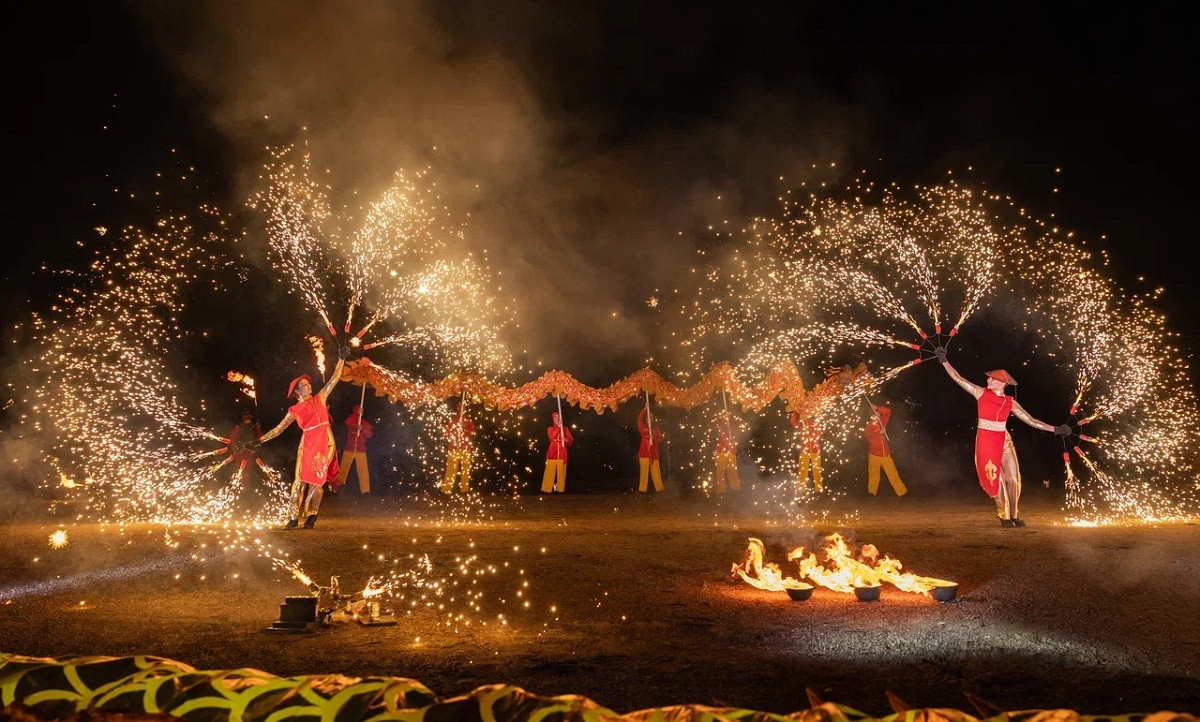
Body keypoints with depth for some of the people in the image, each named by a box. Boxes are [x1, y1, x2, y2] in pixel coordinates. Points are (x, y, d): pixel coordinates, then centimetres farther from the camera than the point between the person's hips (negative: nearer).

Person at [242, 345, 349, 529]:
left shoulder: (320, 398, 8)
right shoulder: (294, 410, 9)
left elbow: (334, 379, 4)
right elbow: (279, 428, 13)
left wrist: (341, 358, -2)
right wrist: (259, 441, 8)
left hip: (324, 443, -1)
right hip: (307, 444, 1)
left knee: (317, 480, 0)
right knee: (300, 480, -1)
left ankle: (311, 518, 5)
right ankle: (293, 518, 4)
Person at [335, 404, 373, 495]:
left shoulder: (366, 423, 13)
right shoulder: (351, 421, 10)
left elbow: (369, 434, 2)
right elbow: (347, 422, -14)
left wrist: (362, 429, -16)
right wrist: (357, 414, -23)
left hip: (361, 450, 0)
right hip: (349, 449, 0)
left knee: (363, 470, -7)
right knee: (343, 469, -1)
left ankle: (365, 490, -7)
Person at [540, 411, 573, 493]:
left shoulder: (565, 429, 15)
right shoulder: (550, 429, 11)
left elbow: (570, 440, 9)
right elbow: (552, 437, -9)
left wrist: (565, 439, -13)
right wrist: (558, 426, -10)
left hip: (562, 453, 1)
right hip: (552, 452, -1)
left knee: (561, 471, -4)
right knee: (550, 470, -9)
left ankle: (560, 488, 0)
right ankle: (546, 489, -8)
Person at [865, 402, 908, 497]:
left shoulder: (881, 422, 9)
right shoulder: (869, 425, -6)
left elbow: (888, 411, 10)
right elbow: (871, 439, -17)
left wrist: (877, 408, -1)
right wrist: (880, 433, -22)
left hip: (885, 453, 4)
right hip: (874, 454, -4)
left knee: (893, 473, 3)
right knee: (874, 474, 3)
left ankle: (902, 491, 4)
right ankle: (872, 492, 18)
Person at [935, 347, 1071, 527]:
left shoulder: (1010, 403, 2)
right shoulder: (981, 393, -3)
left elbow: (1031, 421, 5)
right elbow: (958, 379, -6)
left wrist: (1055, 429, 1)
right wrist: (944, 361, -11)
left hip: (1004, 441, 2)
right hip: (985, 442, -2)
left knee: (1013, 479, 0)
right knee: (996, 479, 0)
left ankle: (1014, 515, 17)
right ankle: (1004, 516, 13)